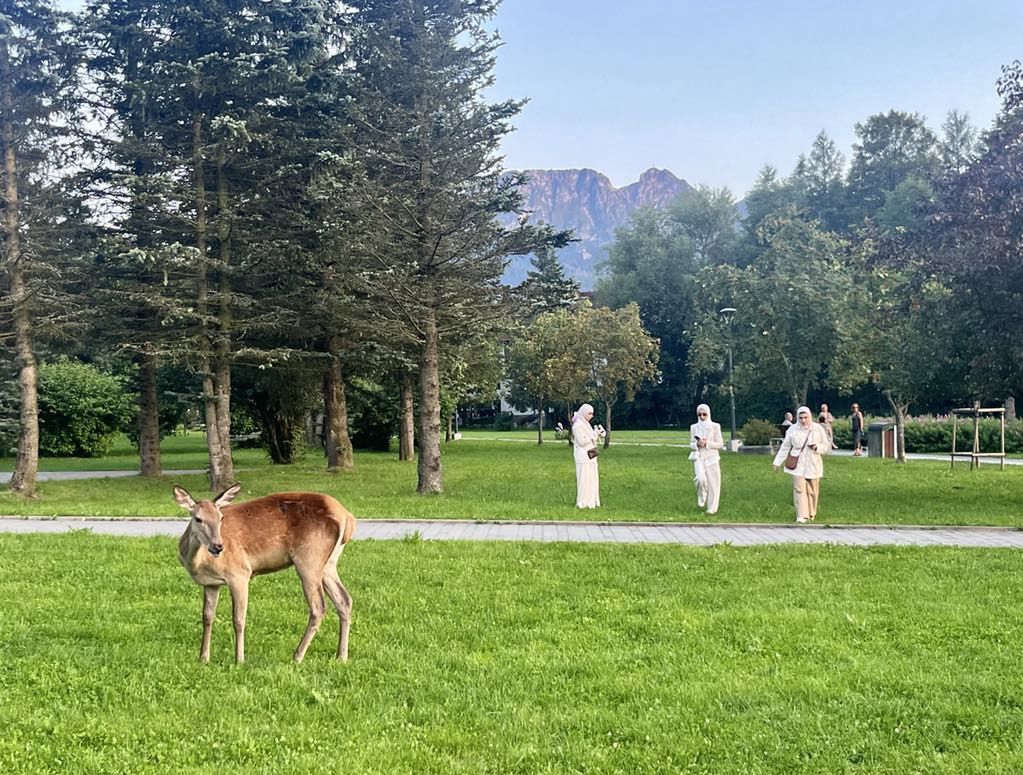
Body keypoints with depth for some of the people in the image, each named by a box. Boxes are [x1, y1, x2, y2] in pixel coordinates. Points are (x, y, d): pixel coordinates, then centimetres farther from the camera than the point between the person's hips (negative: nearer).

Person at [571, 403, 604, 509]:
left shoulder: (585, 424, 15)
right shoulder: (578, 425, -14)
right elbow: (582, 442, -19)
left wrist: (598, 434, 2)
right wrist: (595, 434, -16)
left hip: (590, 457, 10)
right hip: (583, 457, -10)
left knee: (592, 479, 11)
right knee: (584, 479, -7)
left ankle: (590, 502, 17)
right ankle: (583, 503, -3)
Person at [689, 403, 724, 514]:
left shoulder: (715, 426, 1)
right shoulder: (694, 427, 8)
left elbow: (720, 444, -1)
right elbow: (691, 444, 11)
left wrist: (707, 443, -14)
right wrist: (697, 445, -12)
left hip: (711, 458, -1)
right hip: (698, 457, 1)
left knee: (712, 483, -1)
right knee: (701, 478, -22)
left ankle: (712, 508, 11)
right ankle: (701, 499, 6)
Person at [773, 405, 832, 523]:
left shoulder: (818, 428, -1)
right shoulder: (792, 430, -2)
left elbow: (827, 446, 6)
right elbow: (785, 447, 5)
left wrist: (817, 447, -15)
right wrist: (778, 462, 5)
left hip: (813, 466, 1)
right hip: (797, 466, -1)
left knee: (812, 491, 7)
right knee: (799, 490, -10)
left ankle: (811, 515, 24)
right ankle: (802, 516, -14)